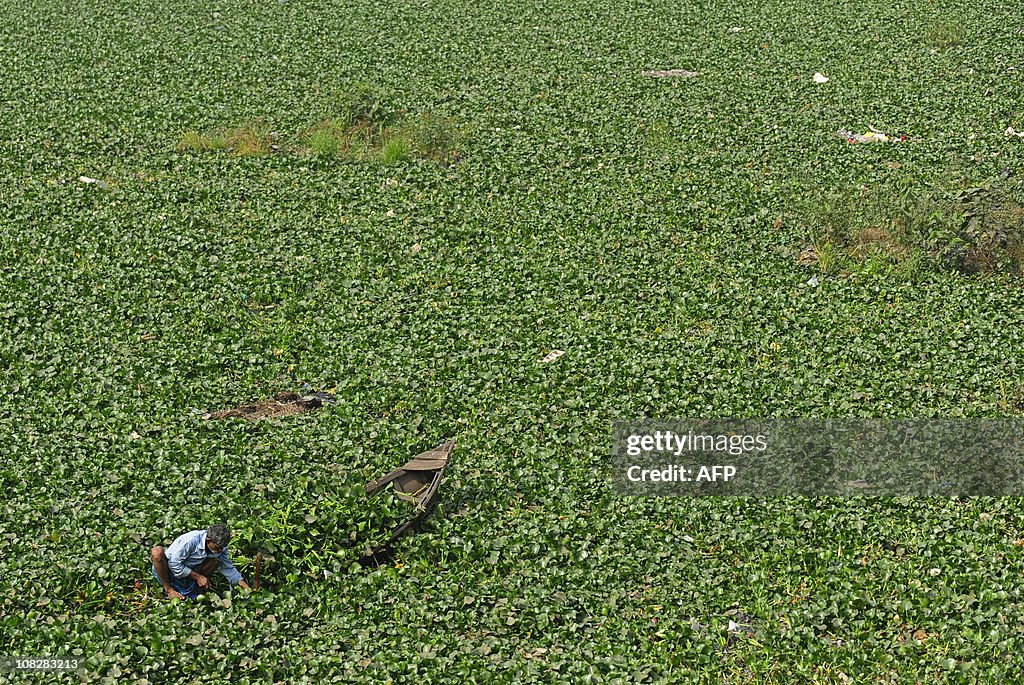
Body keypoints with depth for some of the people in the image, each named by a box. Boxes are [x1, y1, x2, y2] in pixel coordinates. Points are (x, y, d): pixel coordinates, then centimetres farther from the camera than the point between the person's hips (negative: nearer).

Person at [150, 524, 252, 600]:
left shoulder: (219, 546, -9)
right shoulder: (191, 540, -30)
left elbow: (228, 568, 1)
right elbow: (174, 564, -26)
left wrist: (247, 588, -8)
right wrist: (197, 576, -24)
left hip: (188, 571, 5)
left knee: (215, 562, -16)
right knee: (157, 551, -37)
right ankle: (169, 589, -20)